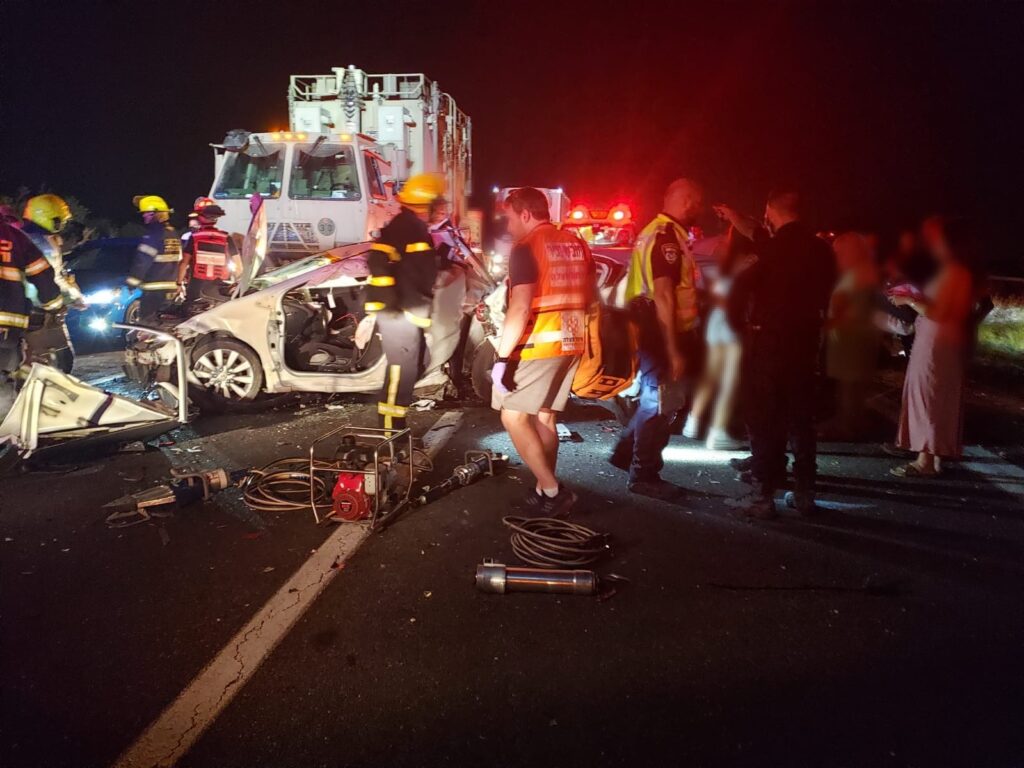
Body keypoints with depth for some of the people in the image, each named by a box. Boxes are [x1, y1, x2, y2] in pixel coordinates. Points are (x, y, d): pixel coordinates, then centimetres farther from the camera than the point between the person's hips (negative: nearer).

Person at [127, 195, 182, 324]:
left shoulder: (154, 235, -15)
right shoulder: (174, 234, 13)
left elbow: (142, 261, -17)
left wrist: (130, 282, -11)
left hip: (154, 289, -9)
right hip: (171, 289, 9)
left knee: (147, 323, -6)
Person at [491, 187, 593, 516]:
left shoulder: (526, 248, -12)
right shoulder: (576, 244, 12)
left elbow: (520, 308, -21)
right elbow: (589, 296, 19)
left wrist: (503, 356, -20)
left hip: (537, 346, -8)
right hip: (570, 343, 8)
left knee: (513, 416, -1)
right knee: (544, 417, 15)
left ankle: (551, 491, -5)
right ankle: (545, 492, 20)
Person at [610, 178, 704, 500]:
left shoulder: (659, 232, 14)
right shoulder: (666, 236, -19)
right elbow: (663, 297, -25)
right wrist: (673, 351, -26)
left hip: (654, 330, 10)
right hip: (661, 332, -10)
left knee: (656, 398, 20)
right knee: (660, 403, 0)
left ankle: (625, 452, 30)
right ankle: (644, 476, 11)